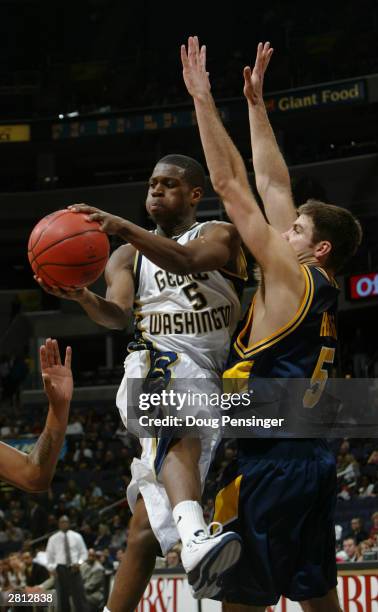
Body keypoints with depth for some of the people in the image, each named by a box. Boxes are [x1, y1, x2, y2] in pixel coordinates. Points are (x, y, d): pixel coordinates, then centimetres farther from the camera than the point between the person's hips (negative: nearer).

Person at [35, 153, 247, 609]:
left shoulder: (220, 237, 9)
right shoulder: (127, 258, 18)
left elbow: (186, 260, -16)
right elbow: (117, 315, -2)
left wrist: (124, 228, -31)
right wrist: (83, 297, -25)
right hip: (155, 368, 0)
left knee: (147, 528, -5)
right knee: (182, 432, -39)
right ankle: (195, 537, -64)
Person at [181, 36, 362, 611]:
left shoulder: (291, 276, -8)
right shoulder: (318, 286, 13)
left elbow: (230, 184, -9)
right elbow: (272, 184, 19)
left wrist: (203, 99, -4)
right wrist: (255, 102, 22)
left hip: (270, 461, -9)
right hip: (311, 459, 9)